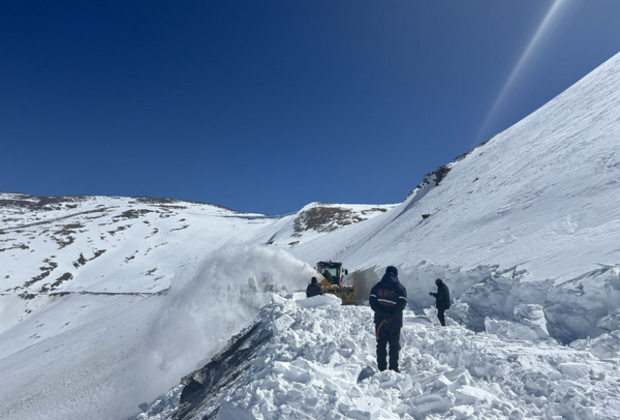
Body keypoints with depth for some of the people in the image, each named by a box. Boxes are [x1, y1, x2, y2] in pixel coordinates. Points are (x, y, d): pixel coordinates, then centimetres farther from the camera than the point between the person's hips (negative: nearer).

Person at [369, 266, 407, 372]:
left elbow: (372, 302, -5)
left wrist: (382, 314, -13)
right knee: (394, 345, 10)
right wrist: (392, 316, -18)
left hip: (379, 322, 2)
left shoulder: (376, 287, 3)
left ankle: (381, 368, 14)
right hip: (395, 323, -2)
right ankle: (394, 367, 13)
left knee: (381, 344, 10)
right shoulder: (400, 288, -4)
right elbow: (401, 304, -16)